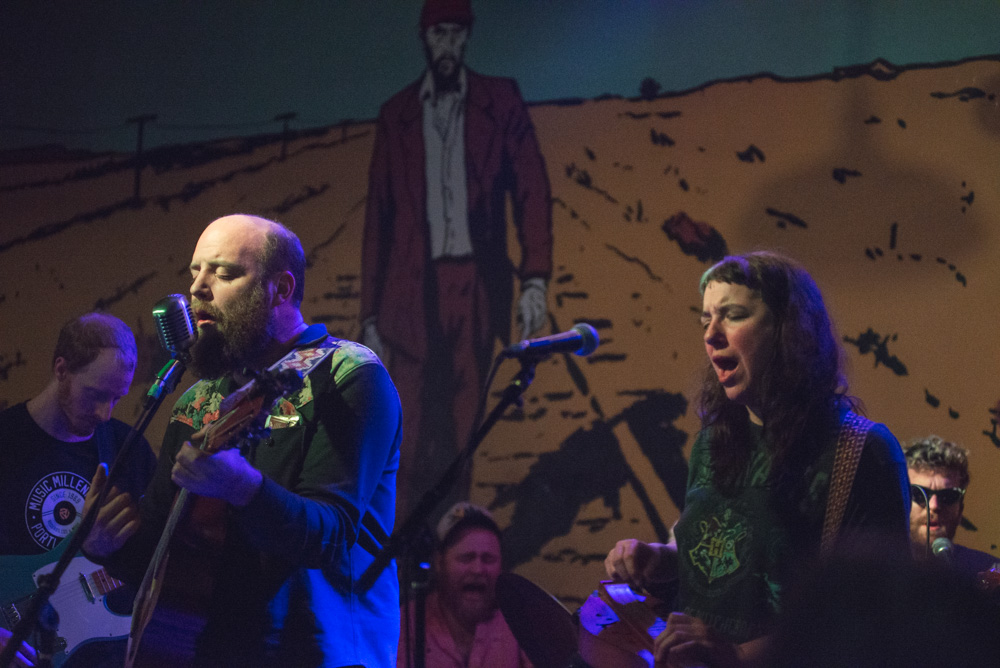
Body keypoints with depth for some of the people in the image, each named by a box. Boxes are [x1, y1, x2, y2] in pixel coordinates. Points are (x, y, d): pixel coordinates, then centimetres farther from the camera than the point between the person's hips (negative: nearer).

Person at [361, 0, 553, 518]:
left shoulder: (499, 101, 10)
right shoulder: (396, 115, 12)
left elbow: (531, 190, 3)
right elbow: (378, 217, 11)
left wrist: (535, 279, -9)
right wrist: (371, 315, 7)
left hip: (475, 288, 0)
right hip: (412, 294, 0)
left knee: (459, 440, 0)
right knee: (413, 442, -8)